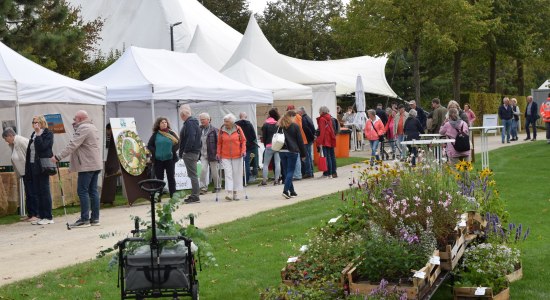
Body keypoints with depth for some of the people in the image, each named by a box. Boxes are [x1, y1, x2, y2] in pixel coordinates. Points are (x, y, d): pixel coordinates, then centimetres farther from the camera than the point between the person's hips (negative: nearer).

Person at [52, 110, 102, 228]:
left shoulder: (83, 129, -13)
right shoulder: (93, 127, 19)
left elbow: (72, 145, -20)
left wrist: (58, 157, -19)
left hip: (87, 165, -10)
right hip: (96, 164, 10)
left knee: (82, 191, -7)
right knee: (93, 191, 9)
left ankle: (84, 219, -8)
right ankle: (95, 218, 9)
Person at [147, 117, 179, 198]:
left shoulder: (171, 133, 2)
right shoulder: (155, 135, 4)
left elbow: (178, 143, 2)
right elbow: (149, 146, 6)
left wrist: (172, 151, -9)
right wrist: (155, 152, -8)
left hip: (170, 159, 0)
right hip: (158, 160, 0)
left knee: (171, 178, 3)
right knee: (159, 178, 3)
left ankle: (173, 196, 8)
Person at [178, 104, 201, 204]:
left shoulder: (189, 123, -15)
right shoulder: (192, 121, 17)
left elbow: (191, 138, -25)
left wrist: (185, 151, -19)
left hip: (190, 153, -10)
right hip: (194, 152, 10)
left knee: (192, 174, -7)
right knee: (192, 174, 14)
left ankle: (195, 196, -5)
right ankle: (194, 194, 20)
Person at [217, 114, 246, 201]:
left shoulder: (238, 129, -2)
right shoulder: (222, 130, -1)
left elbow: (243, 140, 5)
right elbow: (219, 143, 7)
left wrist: (243, 150, -5)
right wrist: (218, 153, 1)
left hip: (237, 156, 1)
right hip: (225, 156, 0)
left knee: (237, 174, 6)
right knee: (228, 174, -8)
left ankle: (235, 193, 15)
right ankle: (229, 193, -13)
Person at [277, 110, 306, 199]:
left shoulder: (280, 126, 8)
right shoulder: (295, 126, -4)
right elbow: (300, 141, -2)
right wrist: (303, 154, 3)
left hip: (282, 151, 4)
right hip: (292, 151, -4)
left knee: (287, 171, 11)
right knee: (290, 171, -2)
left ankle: (292, 191, 16)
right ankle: (285, 190, -15)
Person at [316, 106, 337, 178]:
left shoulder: (322, 119, -10)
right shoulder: (330, 118, 12)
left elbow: (322, 131, -16)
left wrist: (320, 141, -16)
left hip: (325, 140, -8)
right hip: (331, 140, 8)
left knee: (327, 156, -6)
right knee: (332, 156, 11)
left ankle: (329, 173, -8)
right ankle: (334, 172, 15)